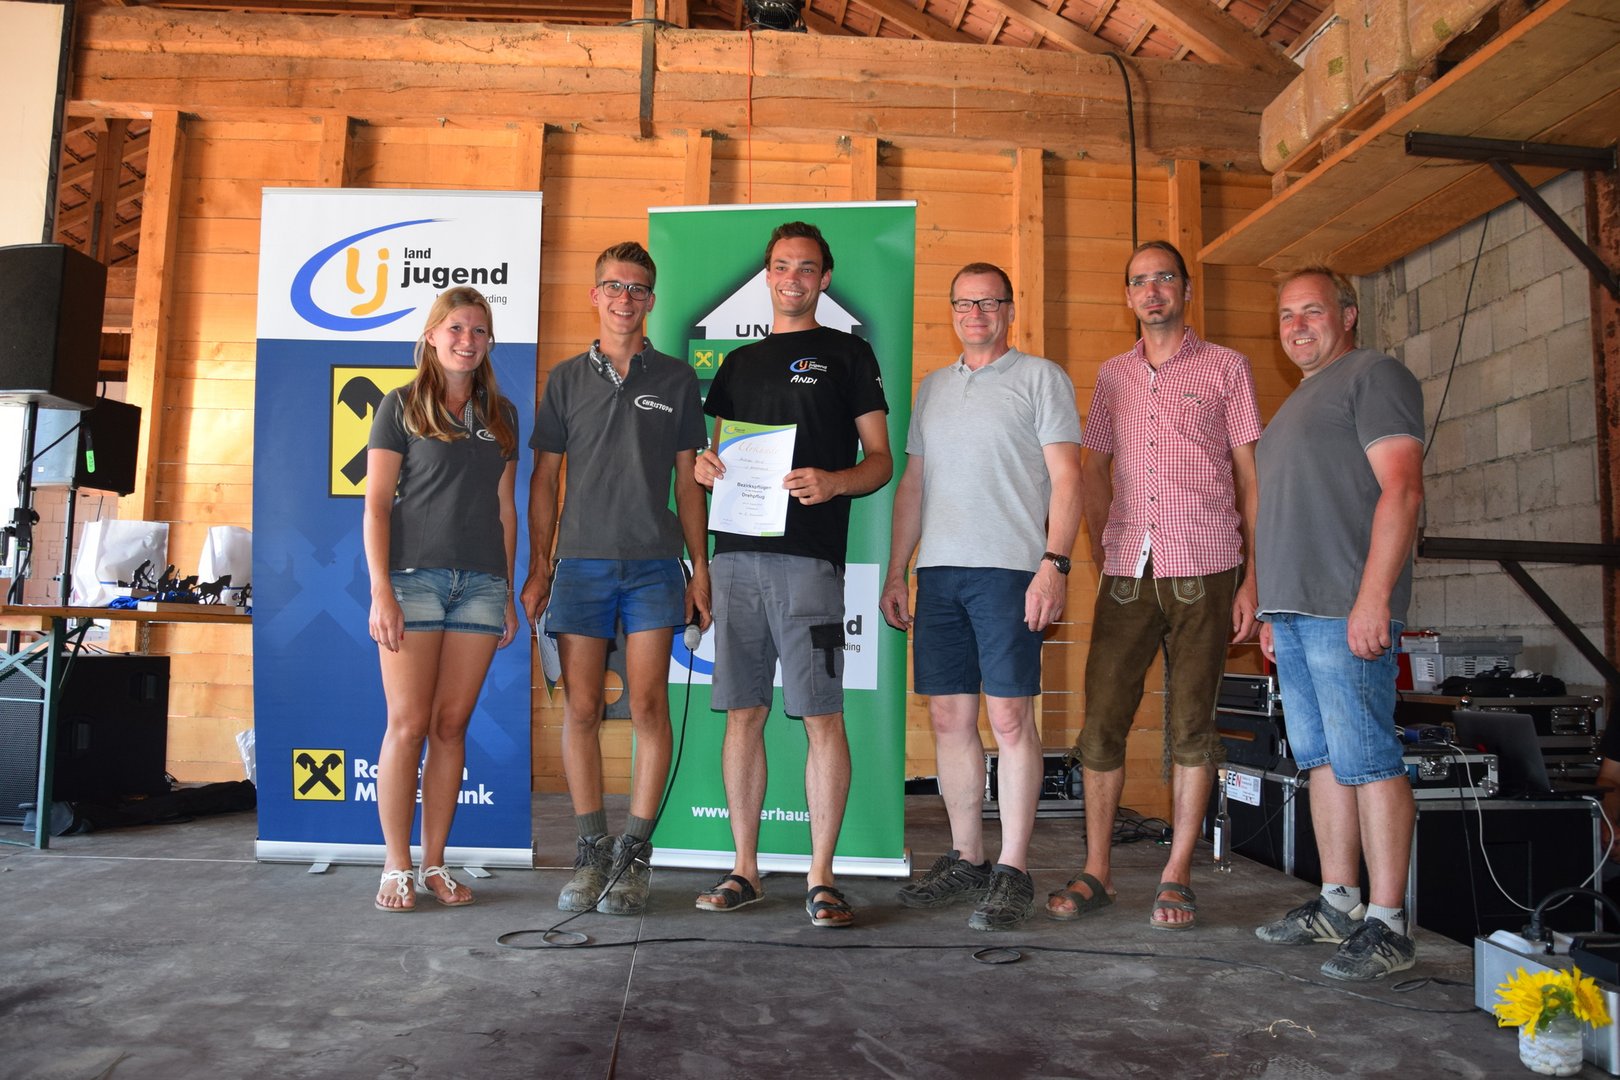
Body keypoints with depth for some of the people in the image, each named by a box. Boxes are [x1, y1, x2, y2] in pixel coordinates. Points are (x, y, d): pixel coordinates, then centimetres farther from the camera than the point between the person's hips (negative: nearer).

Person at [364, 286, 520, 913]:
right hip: (414, 576, -3)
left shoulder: (501, 415, 15)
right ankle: (396, 867, 9)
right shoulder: (402, 406, 4)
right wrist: (381, 589, -11)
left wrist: (508, 595, 11)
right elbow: (376, 504, -1)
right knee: (409, 725, -3)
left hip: (481, 583, 3)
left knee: (452, 725, 5)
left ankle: (434, 864, 14)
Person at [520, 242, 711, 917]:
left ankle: (635, 855, 6)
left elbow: (688, 480, 9)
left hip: (654, 565, -1)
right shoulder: (567, 378, 11)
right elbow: (545, 480, 11)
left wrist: (700, 568, 3)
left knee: (648, 707, -4)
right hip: (581, 563, 1)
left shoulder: (676, 380, 9)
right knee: (582, 709, 1)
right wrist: (538, 569, 5)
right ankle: (590, 852, 12)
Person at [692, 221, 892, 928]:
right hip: (738, 552, 4)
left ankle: (821, 878, 5)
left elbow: (880, 460, 4)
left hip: (809, 556, -4)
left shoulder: (847, 354, 9)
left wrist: (832, 482, -16)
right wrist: (706, 468, 1)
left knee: (822, 716, -5)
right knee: (743, 713, 6)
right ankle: (744, 870, 17)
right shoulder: (738, 363, 22)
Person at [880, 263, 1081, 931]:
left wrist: (1055, 562, -15)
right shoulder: (932, 387, 21)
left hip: (1010, 568, -5)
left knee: (1010, 716, -5)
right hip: (938, 572, 5)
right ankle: (965, 860, 17)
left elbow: (1066, 476, -3)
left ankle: (1013, 871, 3)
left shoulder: (1040, 377, 5)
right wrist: (895, 573, 14)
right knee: (949, 717, 6)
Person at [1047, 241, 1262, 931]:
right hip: (1126, 574, 3)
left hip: (1203, 571, -2)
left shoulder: (1224, 367, 7)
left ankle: (1177, 878, 12)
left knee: (1190, 726, 1)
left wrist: (1254, 578, -3)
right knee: (1101, 720, 0)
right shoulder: (1113, 375, 17)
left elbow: (1251, 477, 4)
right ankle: (1096, 872, 11)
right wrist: (1100, 556, 9)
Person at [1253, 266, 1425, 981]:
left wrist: (1372, 598, -21)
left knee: (1367, 760, -7)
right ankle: (1338, 905, 18)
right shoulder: (1299, 400, 25)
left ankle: (1386, 924, 0)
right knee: (1322, 760, 11)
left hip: (1347, 610, -9)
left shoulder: (1373, 375, -2)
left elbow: (1401, 489, -13)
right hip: (1295, 611, 9)